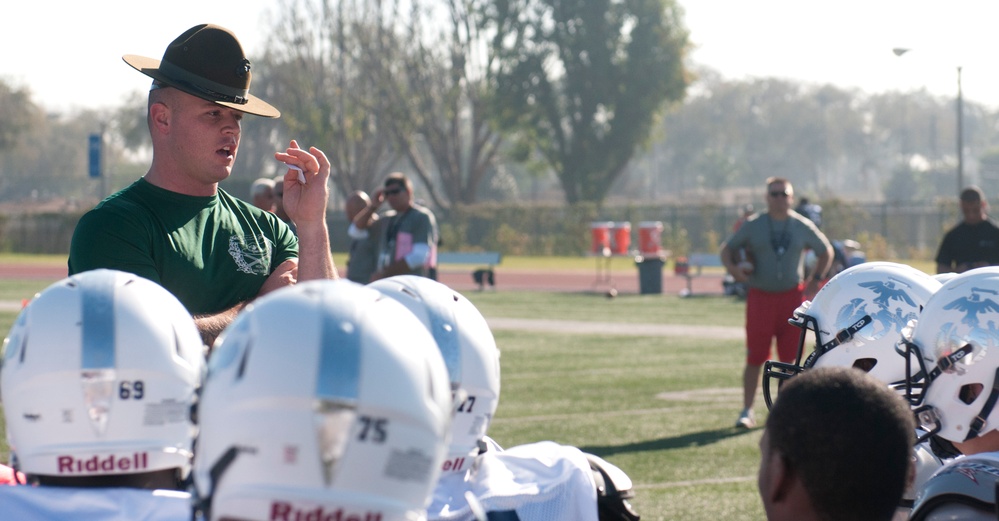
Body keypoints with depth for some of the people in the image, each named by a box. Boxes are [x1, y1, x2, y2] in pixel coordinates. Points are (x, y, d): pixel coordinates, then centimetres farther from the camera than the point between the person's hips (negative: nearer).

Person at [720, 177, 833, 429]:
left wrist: (816, 280, 8)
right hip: (760, 296, -1)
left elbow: (826, 251, 18)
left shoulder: (803, 227, 4)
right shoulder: (753, 226, 0)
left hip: (792, 296, 1)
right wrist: (732, 268, -14)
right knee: (755, 358, -3)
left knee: (790, 357, 4)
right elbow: (727, 248, 7)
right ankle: (747, 410, 4)